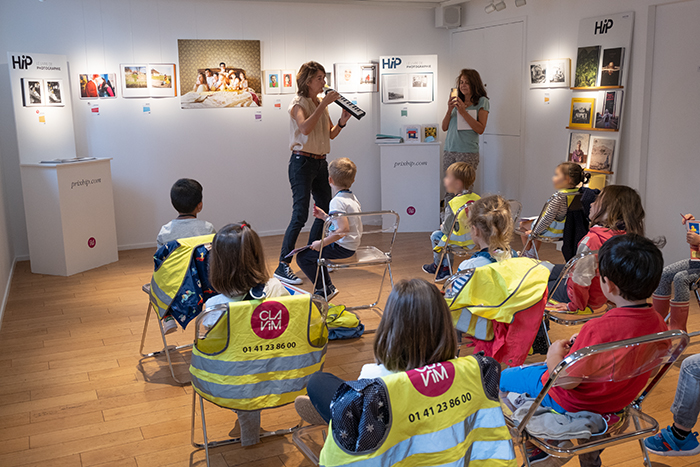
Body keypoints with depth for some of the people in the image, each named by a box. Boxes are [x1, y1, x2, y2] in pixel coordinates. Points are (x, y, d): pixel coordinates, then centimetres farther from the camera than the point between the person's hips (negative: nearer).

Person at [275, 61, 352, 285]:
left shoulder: (321, 103, 14)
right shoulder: (298, 103, -8)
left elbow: (330, 134, 17)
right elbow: (305, 128, -27)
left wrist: (342, 121, -1)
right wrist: (324, 105, -25)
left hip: (320, 163, 8)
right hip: (302, 162, -8)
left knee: (326, 212, 11)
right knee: (300, 215, -14)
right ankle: (283, 266, -10)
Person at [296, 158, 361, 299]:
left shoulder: (337, 201, -20)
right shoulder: (353, 198, 10)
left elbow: (343, 229, -29)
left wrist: (322, 243, -22)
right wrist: (324, 216, 17)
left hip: (342, 247, -10)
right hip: (353, 245, 10)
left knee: (303, 256, -6)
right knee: (315, 252, 28)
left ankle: (324, 290, 4)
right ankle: (328, 285, 30)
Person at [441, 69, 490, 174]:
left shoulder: (482, 102, 3)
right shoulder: (456, 102, 17)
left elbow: (480, 129, -8)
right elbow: (444, 128, 12)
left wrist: (463, 112, -13)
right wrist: (449, 110, -4)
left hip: (468, 153, -5)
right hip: (449, 151, 5)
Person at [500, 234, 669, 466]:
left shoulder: (598, 329, -38)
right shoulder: (658, 324, -15)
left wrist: (554, 354, -8)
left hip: (571, 401, -7)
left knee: (504, 377, 15)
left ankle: (537, 446, 26)